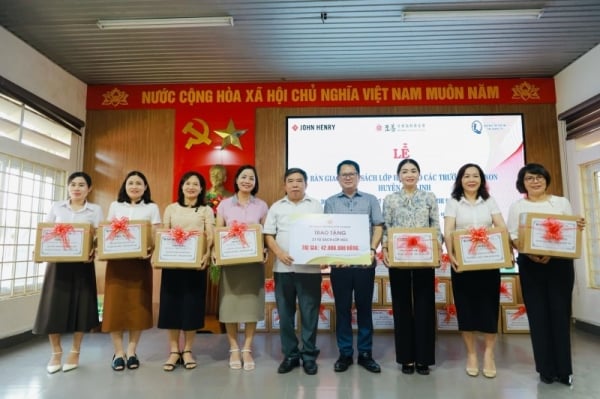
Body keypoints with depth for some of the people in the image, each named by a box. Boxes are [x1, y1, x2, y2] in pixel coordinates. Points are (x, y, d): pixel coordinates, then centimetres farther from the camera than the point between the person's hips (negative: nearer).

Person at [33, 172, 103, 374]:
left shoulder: (95, 210, 4)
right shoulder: (56, 207, 9)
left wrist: (94, 253, -22)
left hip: (82, 264, -1)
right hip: (57, 263, 2)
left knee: (80, 306, 3)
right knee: (54, 307, 2)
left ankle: (75, 352, 19)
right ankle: (56, 352, 20)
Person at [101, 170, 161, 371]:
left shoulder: (152, 208, 8)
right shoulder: (115, 206, 14)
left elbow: (156, 236, 2)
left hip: (140, 261, -1)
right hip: (116, 261, 1)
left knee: (138, 307, 0)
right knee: (116, 305, -1)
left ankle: (132, 351, 13)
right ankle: (118, 352, 11)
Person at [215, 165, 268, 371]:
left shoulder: (261, 206, 6)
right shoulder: (225, 204, 5)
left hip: (254, 262, 1)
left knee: (252, 304, 3)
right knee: (230, 305, 2)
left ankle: (247, 349, 16)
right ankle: (234, 349, 17)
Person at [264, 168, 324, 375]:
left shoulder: (316, 205, 7)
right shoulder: (277, 207, 10)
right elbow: (268, 235, 6)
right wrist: (280, 253, -10)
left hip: (310, 268, -1)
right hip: (283, 268, 2)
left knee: (309, 313, 4)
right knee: (285, 313, 8)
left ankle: (309, 355, 17)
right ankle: (290, 354, 21)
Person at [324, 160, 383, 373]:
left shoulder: (370, 200, 8)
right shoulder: (331, 202, 9)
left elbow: (378, 227, 3)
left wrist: (373, 249, -12)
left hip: (364, 262, 0)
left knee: (364, 307, 7)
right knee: (342, 308, 6)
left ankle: (365, 353, 19)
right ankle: (345, 353, 18)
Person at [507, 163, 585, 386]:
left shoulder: (562, 202, 11)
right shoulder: (517, 206, 5)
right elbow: (513, 238, -1)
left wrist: (579, 228, -11)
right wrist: (531, 254, -18)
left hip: (560, 263, 1)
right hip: (531, 265, -1)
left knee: (560, 313, 1)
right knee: (538, 315, 2)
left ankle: (564, 369, 12)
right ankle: (546, 369, 12)